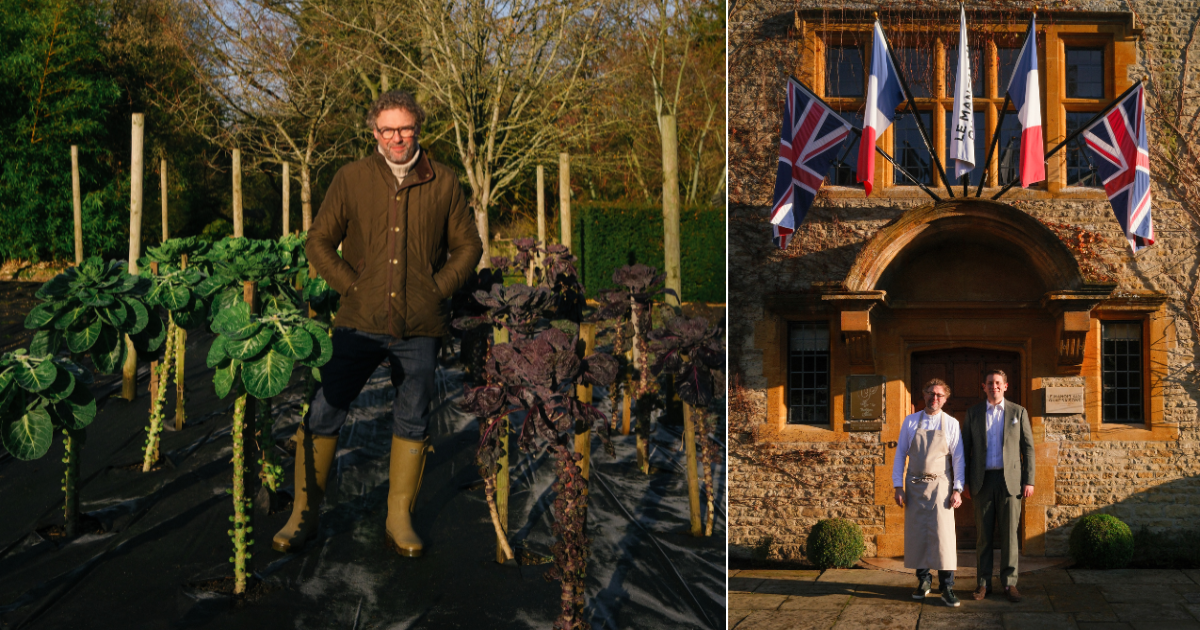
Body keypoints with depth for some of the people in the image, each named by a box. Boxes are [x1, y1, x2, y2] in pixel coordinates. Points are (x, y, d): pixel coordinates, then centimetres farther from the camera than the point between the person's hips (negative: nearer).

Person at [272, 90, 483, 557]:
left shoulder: (444, 183, 5)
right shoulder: (352, 178, 3)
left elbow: (468, 246, 11)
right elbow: (318, 241, 6)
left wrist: (437, 289, 0)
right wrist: (350, 286, -3)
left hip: (419, 327, 1)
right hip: (359, 323, -1)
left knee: (412, 422, 7)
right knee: (322, 414, -1)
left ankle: (399, 522, 19)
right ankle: (303, 515, 13)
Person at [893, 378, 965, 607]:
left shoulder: (951, 424, 2)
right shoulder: (910, 422, 7)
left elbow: (958, 458, 1)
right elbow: (900, 454, 8)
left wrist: (957, 490, -6)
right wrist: (898, 487, 2)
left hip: (940, 485, -2)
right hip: (914, 485, 2)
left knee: (943, 534, -9)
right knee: (916, 534, 4)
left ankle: (947, 586, -5)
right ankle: (923, 580, 17)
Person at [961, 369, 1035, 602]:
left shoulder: (1018, 412, 6)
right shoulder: (973, 413, 9)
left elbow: (1028, 448, 5)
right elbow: (965, 448, 10)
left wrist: (1029, 481, -2)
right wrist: (966, 482, 3)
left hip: (1010, 480, -1)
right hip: (983, 480, 1)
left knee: (1009, 533, -1)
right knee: (983, 534, 3)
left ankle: (1009, 583, 6)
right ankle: (984, 583, 10)